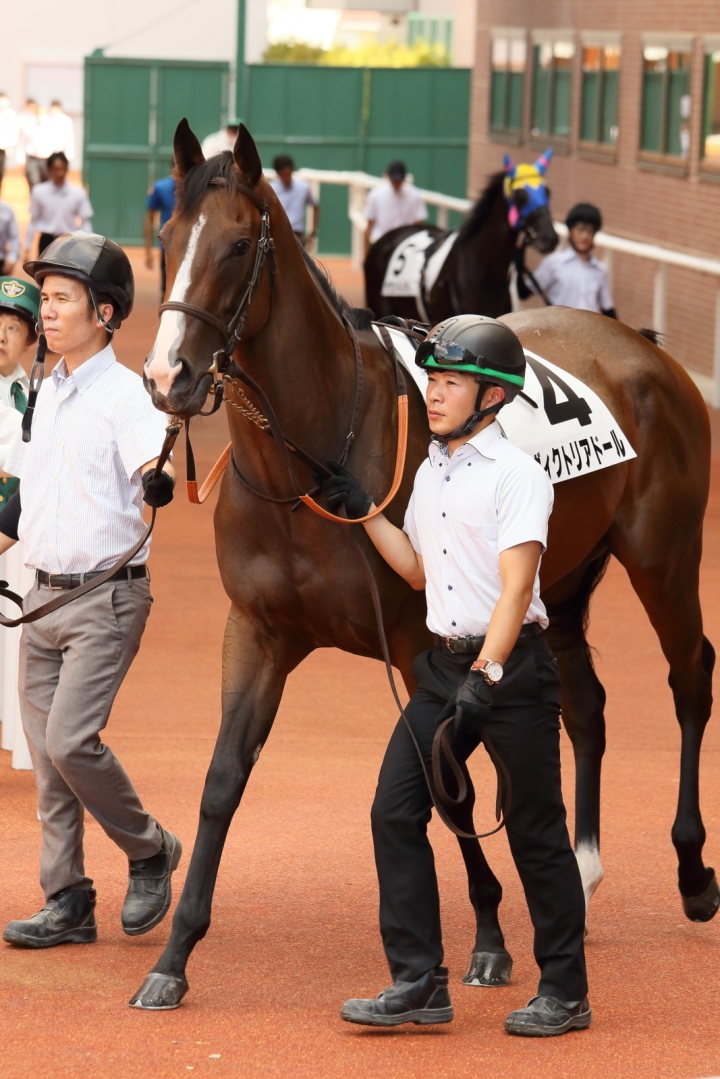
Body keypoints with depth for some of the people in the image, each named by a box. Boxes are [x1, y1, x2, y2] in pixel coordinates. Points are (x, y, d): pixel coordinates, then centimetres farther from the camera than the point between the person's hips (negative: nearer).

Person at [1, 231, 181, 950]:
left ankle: (149, 851, 7)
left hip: (106, 599, -8)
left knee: (70, 741, -16)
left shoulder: (126, 396, -13)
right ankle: (68, 904, 12)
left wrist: (162, 473, -48)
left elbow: (158, 488, -28)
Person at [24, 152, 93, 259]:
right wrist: (27, 247, 5)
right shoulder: (39, 192, -4)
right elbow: (33, 221, 4)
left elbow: (85, 222, -1)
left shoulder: (78, 194, -7)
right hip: (47, 242, 0)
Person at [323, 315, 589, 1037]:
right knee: (394, 813, -1)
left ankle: (564, 992, 11)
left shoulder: (516, 476, -11)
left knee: (536, 832, 0)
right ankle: (418, 985, 3)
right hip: (445, 664, 8)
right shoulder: (431, 473, 12)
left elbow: (515, 587, -20)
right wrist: (361, 511, 16)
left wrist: (486, 677, -29)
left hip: (511, 666, -7)